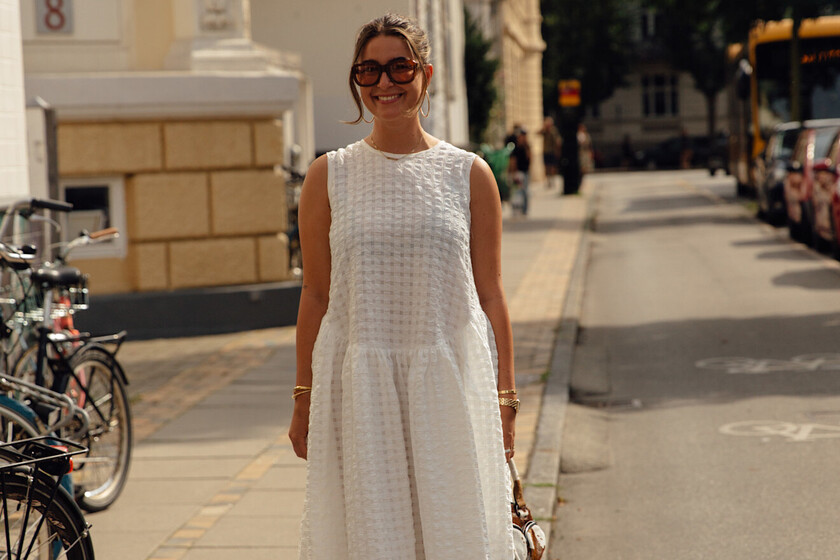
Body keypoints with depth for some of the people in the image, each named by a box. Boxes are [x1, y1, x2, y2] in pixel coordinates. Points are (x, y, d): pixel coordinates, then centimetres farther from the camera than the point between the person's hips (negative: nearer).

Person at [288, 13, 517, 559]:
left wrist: (504, 399, 3)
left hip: (451, 385, 0)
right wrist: (304, 400, 5)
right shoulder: (329, 176, 5)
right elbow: (315, 295, 7)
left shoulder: (469, 174, 4)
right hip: (358, 389, 0)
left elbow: (490, 296, 5)